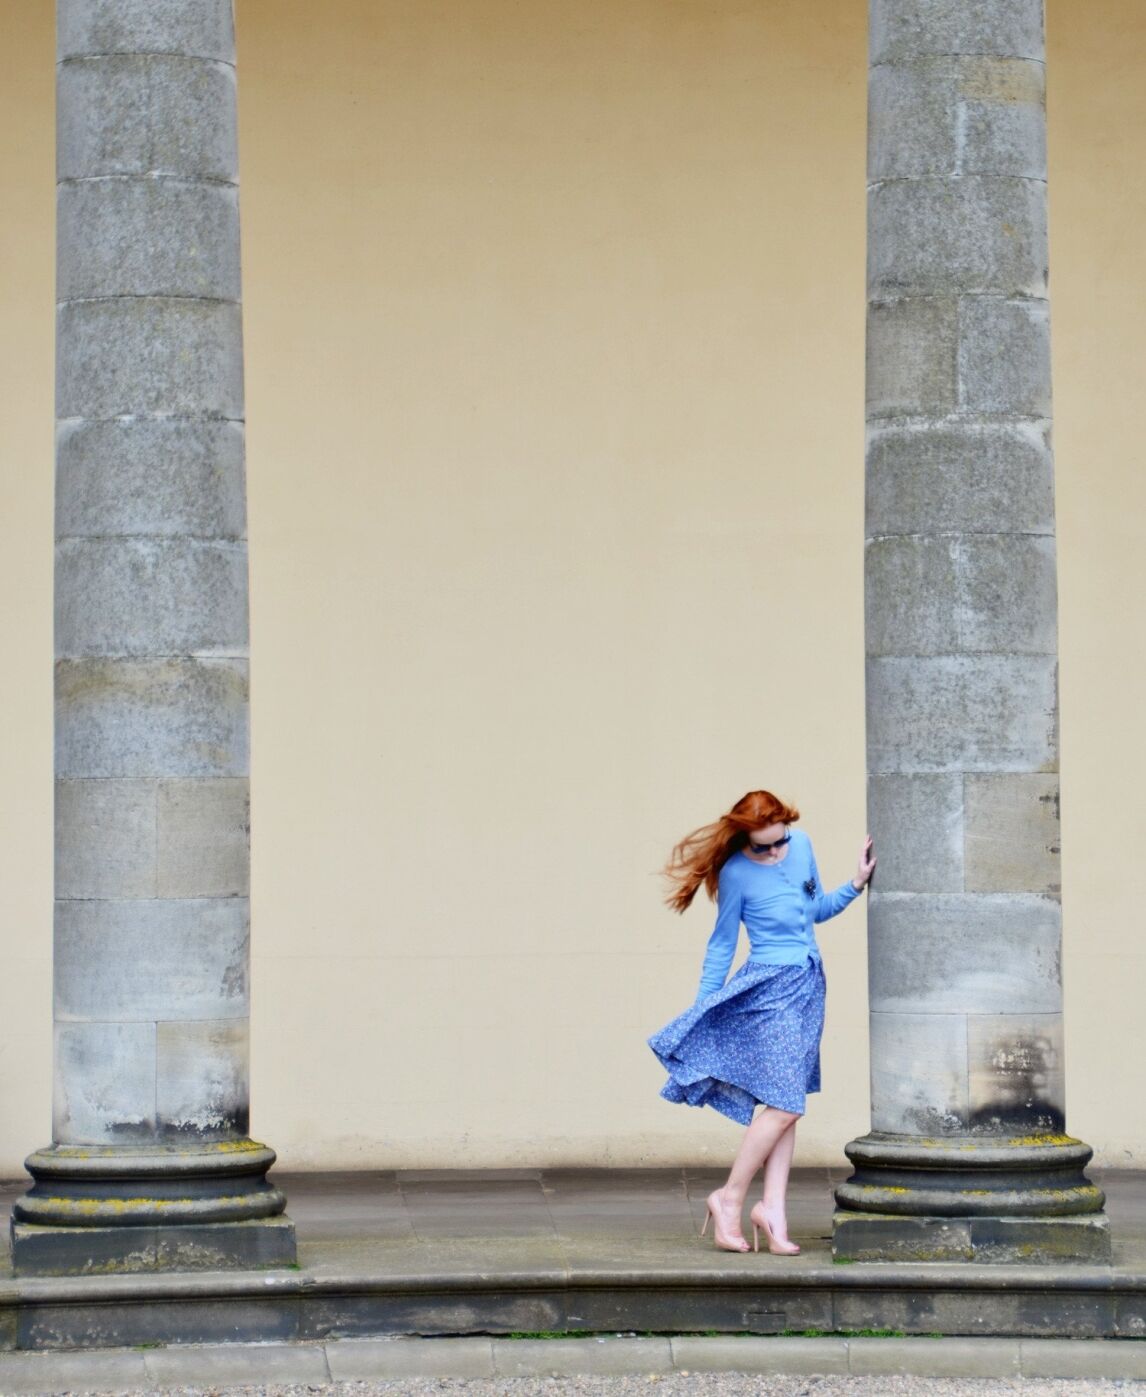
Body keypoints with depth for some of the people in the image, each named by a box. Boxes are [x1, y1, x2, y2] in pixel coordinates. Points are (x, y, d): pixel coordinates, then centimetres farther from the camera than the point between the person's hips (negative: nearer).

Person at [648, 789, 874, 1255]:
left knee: (785, 1106, 4)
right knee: (784, 1105, -10)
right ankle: (730, 1198, 1)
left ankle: (773, 1209, 6)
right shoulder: (737, 874, -10)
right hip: (769, 989, -6)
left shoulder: (801, 845, 5)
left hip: (809, 986, 6)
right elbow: (721, 946, -1)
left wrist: (855, 885, 7)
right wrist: (703, 1010, 3)